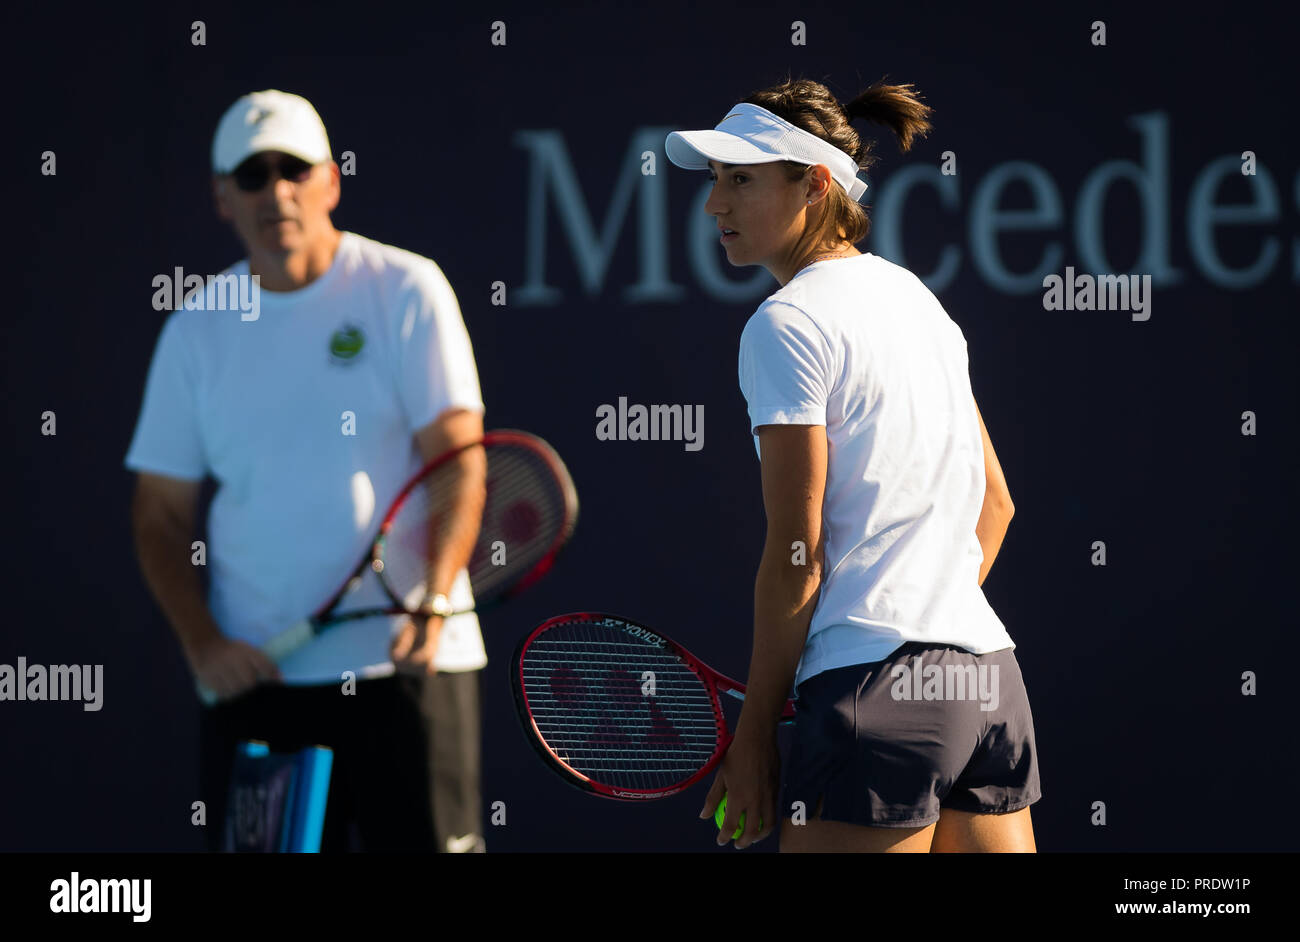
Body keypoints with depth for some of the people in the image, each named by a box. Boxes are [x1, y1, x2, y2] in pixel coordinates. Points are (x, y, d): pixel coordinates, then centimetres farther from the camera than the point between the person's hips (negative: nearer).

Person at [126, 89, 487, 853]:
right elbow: (162, 514, 11)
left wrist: (434, 601, -22)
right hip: (253, 675, 3)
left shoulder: (406, 290, 0)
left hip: (406, 661, -3)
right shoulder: (197, 330, 9)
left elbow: (459, 460, -7)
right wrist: (202, 641, -5)